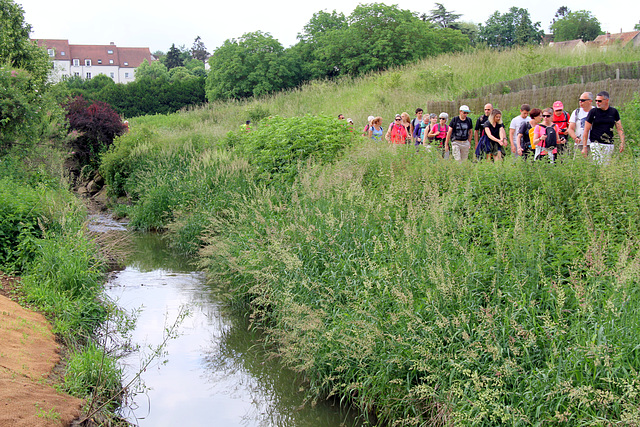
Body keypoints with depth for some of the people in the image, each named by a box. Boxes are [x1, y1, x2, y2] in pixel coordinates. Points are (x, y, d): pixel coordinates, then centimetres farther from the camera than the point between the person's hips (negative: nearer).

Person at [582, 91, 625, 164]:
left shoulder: (614, 112, 7)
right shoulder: (593, 112, 0)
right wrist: (584, 147, -4)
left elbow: (619, 129, 10)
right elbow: (586, 131, 1)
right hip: (596, 144, -3)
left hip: (609, 145, 3)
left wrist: (622, 142, -3)